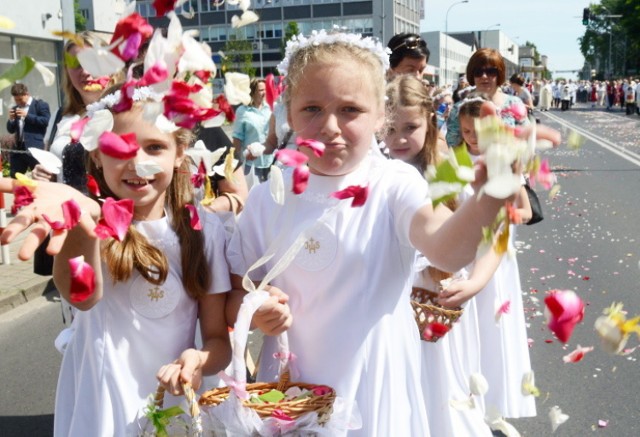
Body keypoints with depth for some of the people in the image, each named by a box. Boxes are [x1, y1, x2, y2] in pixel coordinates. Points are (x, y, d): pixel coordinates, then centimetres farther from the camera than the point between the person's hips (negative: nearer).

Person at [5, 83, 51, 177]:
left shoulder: (40, 104, 0)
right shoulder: (15, 109, 20)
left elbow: (46, 121, -13)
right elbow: (11, 130, 21)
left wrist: (27, 115, -14)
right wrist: (11, 119, 1)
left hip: (34, 148, -7)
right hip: (18, 148, 7)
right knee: (14, 177, 7)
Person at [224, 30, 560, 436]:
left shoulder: (394, 184, -13)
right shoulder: (268, 199, -4)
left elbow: (446, 251, -32)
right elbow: (235, 298, 5)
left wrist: (490, 195, -50)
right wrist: (256, 312, -16)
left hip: (376, 390, -2)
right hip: (290, 391, 2)